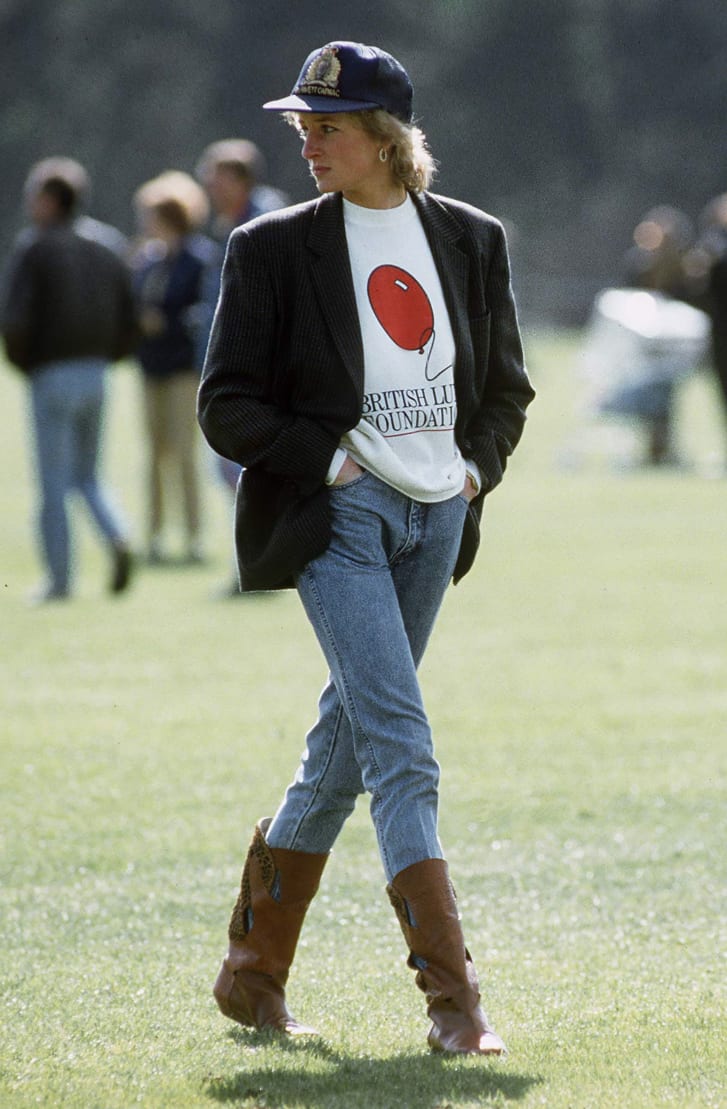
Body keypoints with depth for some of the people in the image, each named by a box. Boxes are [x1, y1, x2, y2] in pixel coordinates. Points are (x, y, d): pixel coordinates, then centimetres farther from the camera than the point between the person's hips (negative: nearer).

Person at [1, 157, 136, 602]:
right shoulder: (104, 253, 8)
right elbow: (129, 326, 7)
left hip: (52, 376, -5)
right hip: (97, 374, 5)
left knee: (54, 483, 2)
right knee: (88, 474, 17)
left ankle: (60, 579, 3)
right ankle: (119, 537, -8)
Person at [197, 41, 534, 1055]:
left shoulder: (471, 240, 9)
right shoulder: (276, 248, -1)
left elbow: (505, 385, 18)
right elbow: (227, 404, -1)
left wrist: (477, 466, 1)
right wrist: (325, 460, -12)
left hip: (436, 515, 5)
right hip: (337, 515, -4)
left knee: (347, 745, 11)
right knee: (401, 745, -15)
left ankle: (255, 970, 25)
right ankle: (453, 998, -18)